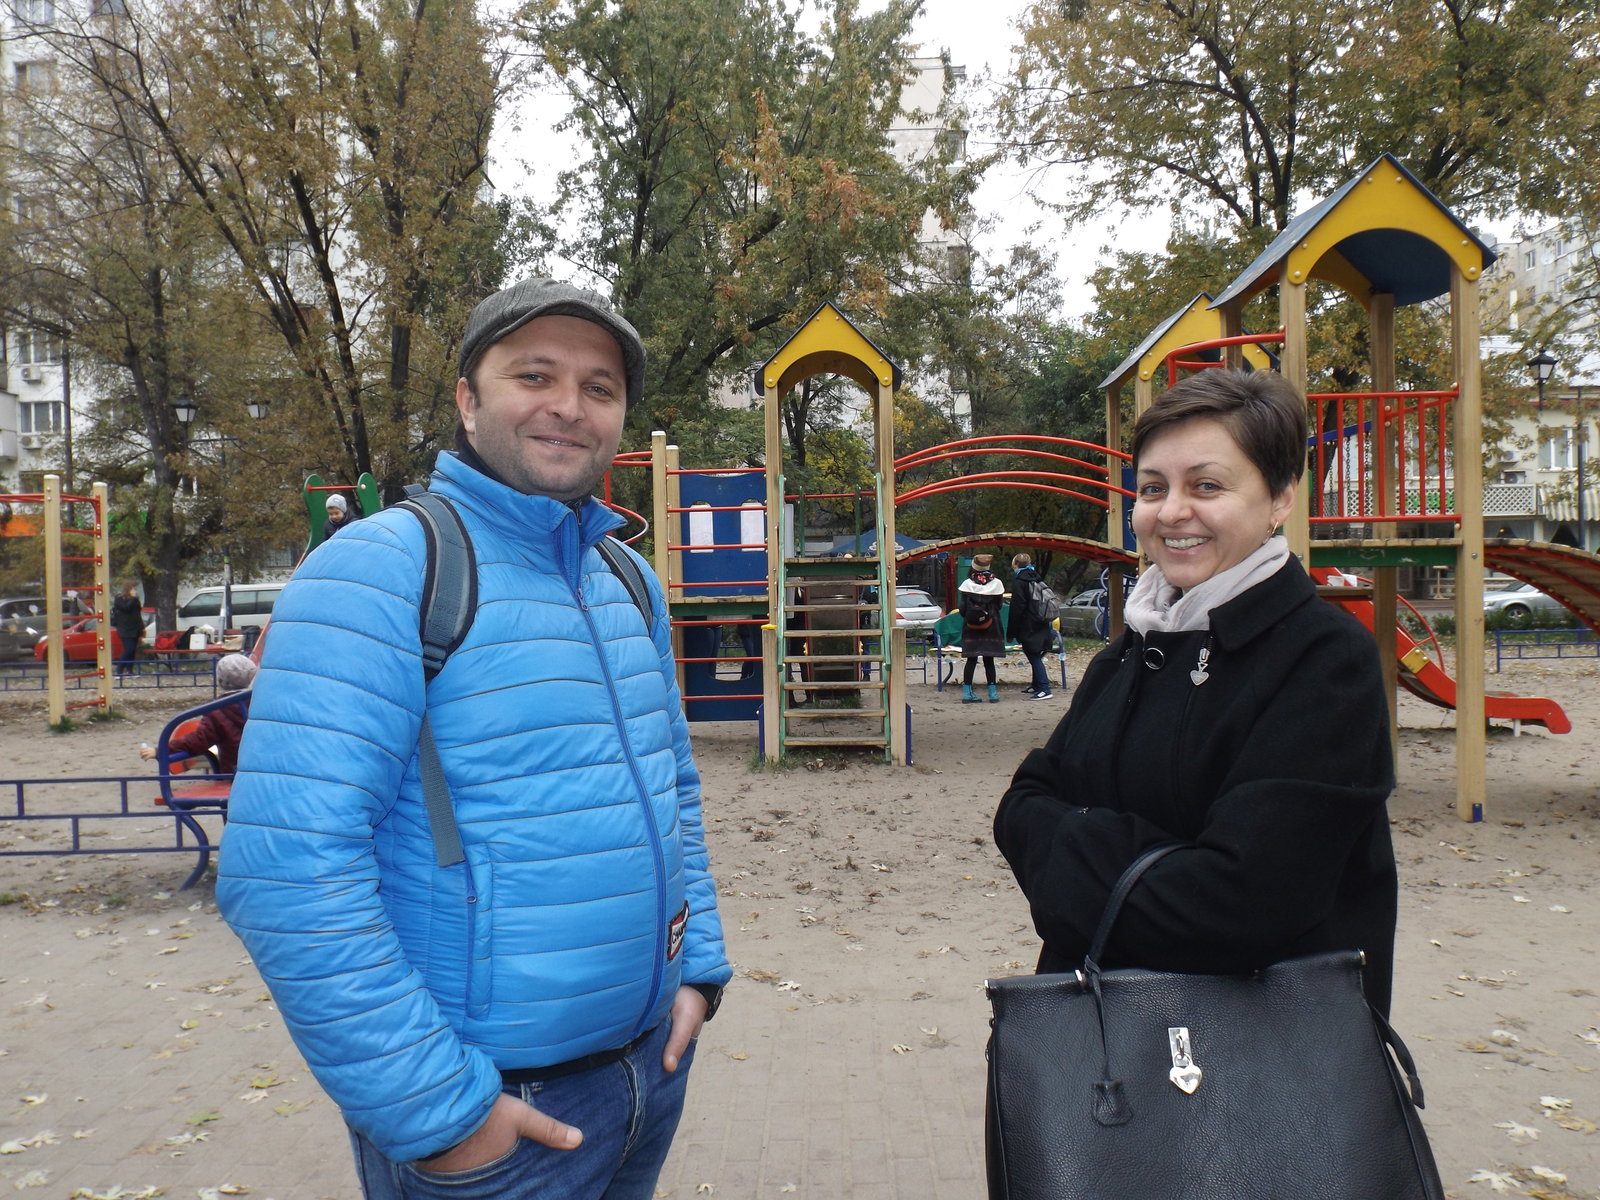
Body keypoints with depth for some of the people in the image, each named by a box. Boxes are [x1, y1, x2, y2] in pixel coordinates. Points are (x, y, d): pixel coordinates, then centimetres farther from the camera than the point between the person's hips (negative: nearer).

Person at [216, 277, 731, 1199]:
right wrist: (436, 1111, -20)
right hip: (488, 1107, -7)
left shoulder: (631, 581, 6)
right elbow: (288, 870, -23)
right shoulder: (381, 569, -17)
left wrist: (698, 967, 7)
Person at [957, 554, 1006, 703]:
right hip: (991, 628, 0)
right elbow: (999, 605, 3)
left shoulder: (967, 584, -5)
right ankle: (993, 692, 6)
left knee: (971, 659, 4)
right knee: (989, 660, 6)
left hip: (971, 628, 0)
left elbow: (963, 608, -3)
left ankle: (967, 692, 2)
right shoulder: (996, 583, -4)